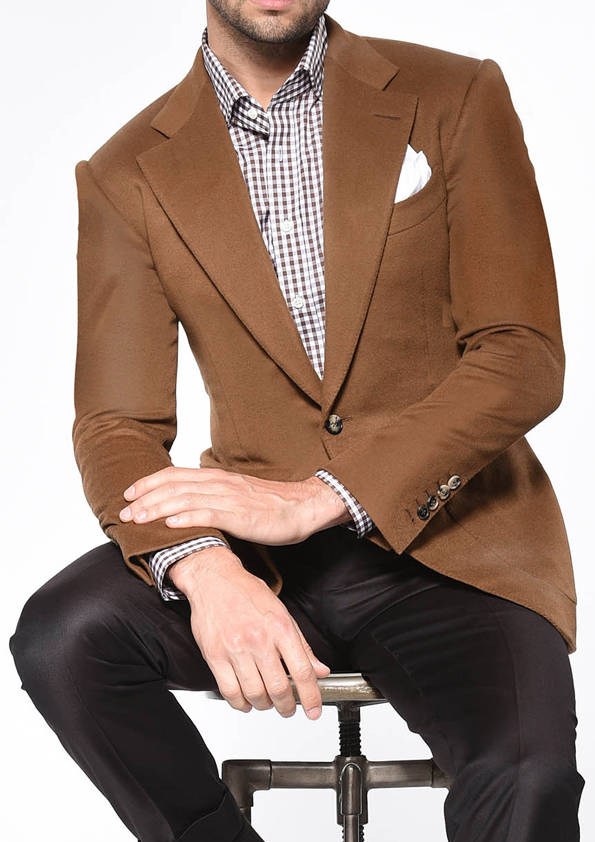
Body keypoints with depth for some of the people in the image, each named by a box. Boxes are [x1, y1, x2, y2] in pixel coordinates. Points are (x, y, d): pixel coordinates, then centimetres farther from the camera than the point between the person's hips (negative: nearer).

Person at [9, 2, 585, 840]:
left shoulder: (457, 98, 1)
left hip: (447, 538, -2)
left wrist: (318, 498, -18)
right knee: (61, 636, -25)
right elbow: (116, 425, -1)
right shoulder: (128, 178, 5)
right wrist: (201, 567, -24)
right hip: (258, 553, 2)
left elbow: (524, 360, -6)